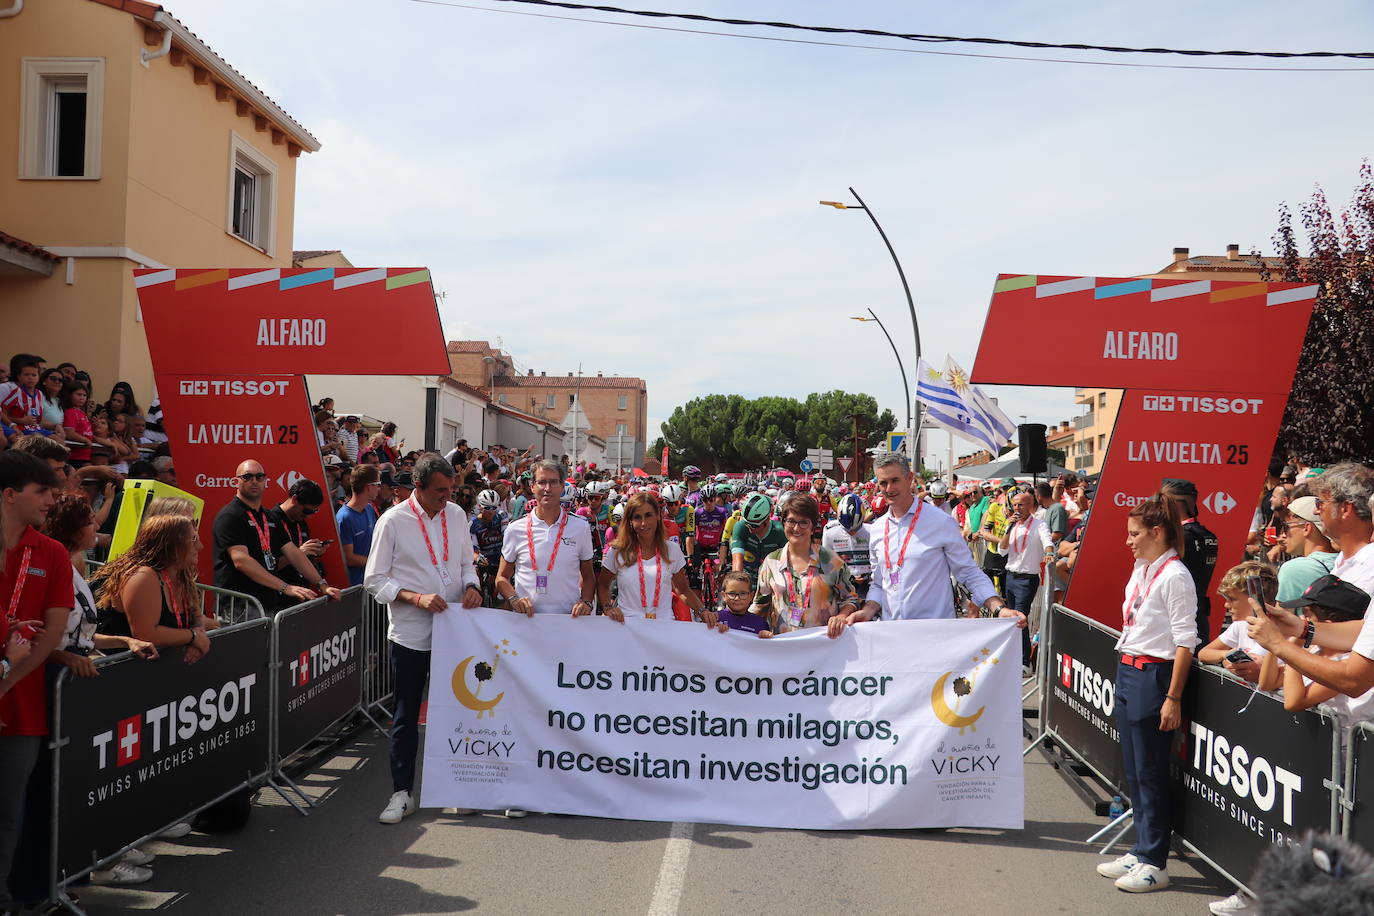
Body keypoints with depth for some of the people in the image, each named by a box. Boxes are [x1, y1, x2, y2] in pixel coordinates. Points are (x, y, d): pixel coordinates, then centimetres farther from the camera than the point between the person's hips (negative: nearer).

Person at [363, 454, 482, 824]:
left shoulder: (456, 515, 6)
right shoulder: (393, 522, -7)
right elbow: (374, 580, -5)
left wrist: (471, 586, -5)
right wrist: (417, 598, -18)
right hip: (410, 632, -3)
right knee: (406, 716, 6)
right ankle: (402, 793, 18)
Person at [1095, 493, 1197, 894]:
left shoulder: (1174, 576, -15)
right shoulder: (1141, 570, 11)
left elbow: (1185, 640, -17)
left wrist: (1173, 698, -18)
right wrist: (1125, 672, 17)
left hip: (1155, 675, -9)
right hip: (1128, 672, 9)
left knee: (1150, 773, 1)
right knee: (1134, 771, 15)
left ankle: (1154, 864, 12)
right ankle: (1140, 850, 27)